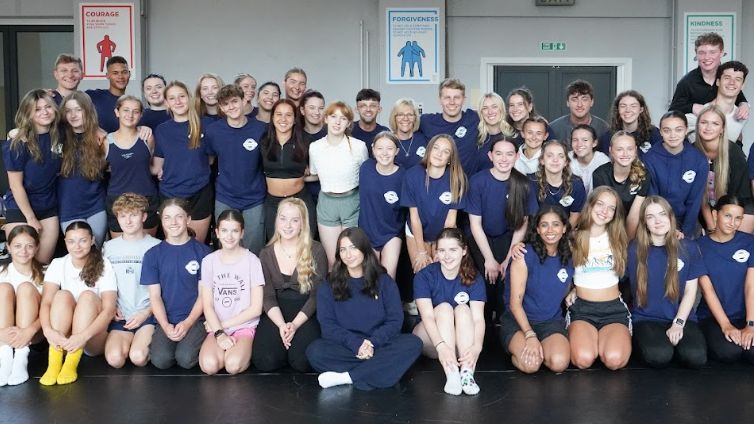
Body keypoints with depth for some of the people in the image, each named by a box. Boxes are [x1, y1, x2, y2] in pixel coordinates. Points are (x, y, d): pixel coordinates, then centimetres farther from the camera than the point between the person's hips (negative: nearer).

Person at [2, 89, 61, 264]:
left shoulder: (58, 136, -2)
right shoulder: (18, 144, -16)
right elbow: (16, 185, -12)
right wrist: (31, 218, -11)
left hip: (49, 209, 4)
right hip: (20, 209, -4)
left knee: (43, 264, 7)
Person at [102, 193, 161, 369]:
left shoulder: (156, 247, 1)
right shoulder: (109, 247, 12)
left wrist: (146, 312, -9)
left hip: (148, 314, -2)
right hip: (120, 316, 2)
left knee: (138, 357, -25)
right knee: (114, 359, -23)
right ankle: (127, 341, 8)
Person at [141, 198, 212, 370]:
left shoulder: (202, 251, 2)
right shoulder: (153, 254, 6)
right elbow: (155, 296, 3)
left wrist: (188, 323, -11)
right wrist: (165, 326, -12)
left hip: (195, 318, -1)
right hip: (166, 321, 2)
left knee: (186, 359, -26)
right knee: (161, 360, -23)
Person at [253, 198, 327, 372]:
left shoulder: (316, 251, -3)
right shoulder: (266, 254, 5)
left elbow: (317, 294, -6)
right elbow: (268, 297, -1)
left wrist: (295, 325, -17)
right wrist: (281, 325, -19)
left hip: (306, 315, -2)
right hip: (276, 315, 2)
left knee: (302, 362, -25)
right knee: (264, 361, -22)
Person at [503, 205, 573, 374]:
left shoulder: (569, 257, 3)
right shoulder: (525, 255, -10)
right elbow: (515, 302, -13)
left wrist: (574, 292, 1)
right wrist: (530, 335, -23)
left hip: (552, 322, 3)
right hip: (518, 321, -3)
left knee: (559, 363, -29)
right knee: (530, 364, -32)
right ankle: (520, 349, 3)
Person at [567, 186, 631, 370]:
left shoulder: (617, 238, 8)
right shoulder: (574, 238, 3)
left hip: (614, 308, 1)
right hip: (582, 308, -1)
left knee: (614, 360, -28)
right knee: (584, 359, -30)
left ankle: (605, 340, 7)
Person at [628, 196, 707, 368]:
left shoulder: (689, 248, 3)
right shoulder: (635, 249, 0)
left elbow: (690, 291, 2)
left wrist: (678, 323, -9)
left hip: (681, 317, 2)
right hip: (646, 318, -1)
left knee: (696, 357, -28)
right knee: (659, 356, -32)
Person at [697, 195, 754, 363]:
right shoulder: (700, 246, -2)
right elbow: (707, 290, -8)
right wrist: (726, 325, -18)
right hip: (712, 317, -2)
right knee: (729, 352, -31)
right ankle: (713, 339, 3)